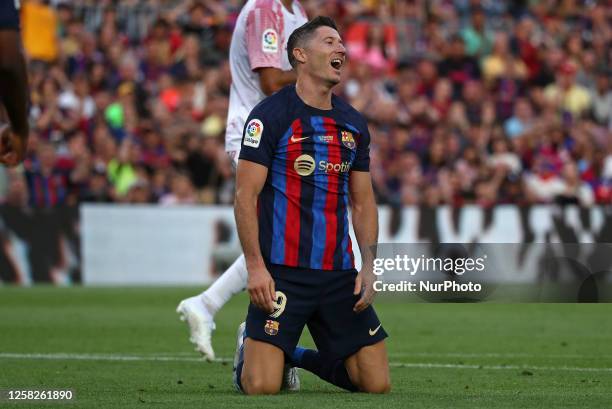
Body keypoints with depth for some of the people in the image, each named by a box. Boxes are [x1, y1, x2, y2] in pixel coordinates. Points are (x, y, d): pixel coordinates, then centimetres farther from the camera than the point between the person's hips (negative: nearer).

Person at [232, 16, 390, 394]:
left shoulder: (354, 124, 13)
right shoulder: (270, 115, -5)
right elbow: (246, 195, -8)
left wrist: (368, 265, 3)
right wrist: (255, 267, -16)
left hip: (339, 274, 5)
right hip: (281, 272, -5)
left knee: (378, 384, 0)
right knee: (262, 387, -14)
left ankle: (297, 356, 26)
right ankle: (248, 348, 23)